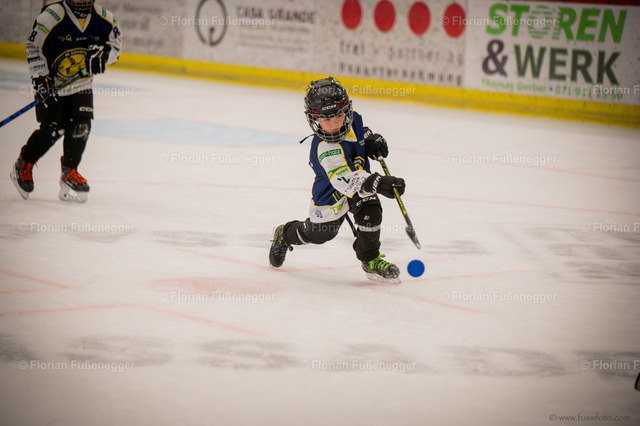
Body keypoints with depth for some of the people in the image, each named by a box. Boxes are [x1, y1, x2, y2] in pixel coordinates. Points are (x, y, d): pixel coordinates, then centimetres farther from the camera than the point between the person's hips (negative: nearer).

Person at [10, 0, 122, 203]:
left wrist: (103, 53, -17)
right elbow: (34, 47, -18)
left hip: (81, 84, 4)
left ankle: (69, 172, 6)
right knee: (53, 129, -9)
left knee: (81, 126, -9)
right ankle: (23, 166, 13)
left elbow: (116, 41, 4)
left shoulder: (101, 17, -7)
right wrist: (40, 79, -23)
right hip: (52, 81, -4)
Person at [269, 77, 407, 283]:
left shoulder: (353, 119, -16)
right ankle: (285, 235, 47)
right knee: (318, 233, 14)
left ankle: (370, 260, -5)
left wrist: (372, 140, -7)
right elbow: (345, 179, -53)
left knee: (369, 210, -22)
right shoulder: (326, 149, -40)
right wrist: (378, 184, -65)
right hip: (331, 192, -5)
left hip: (360, 178, 5)